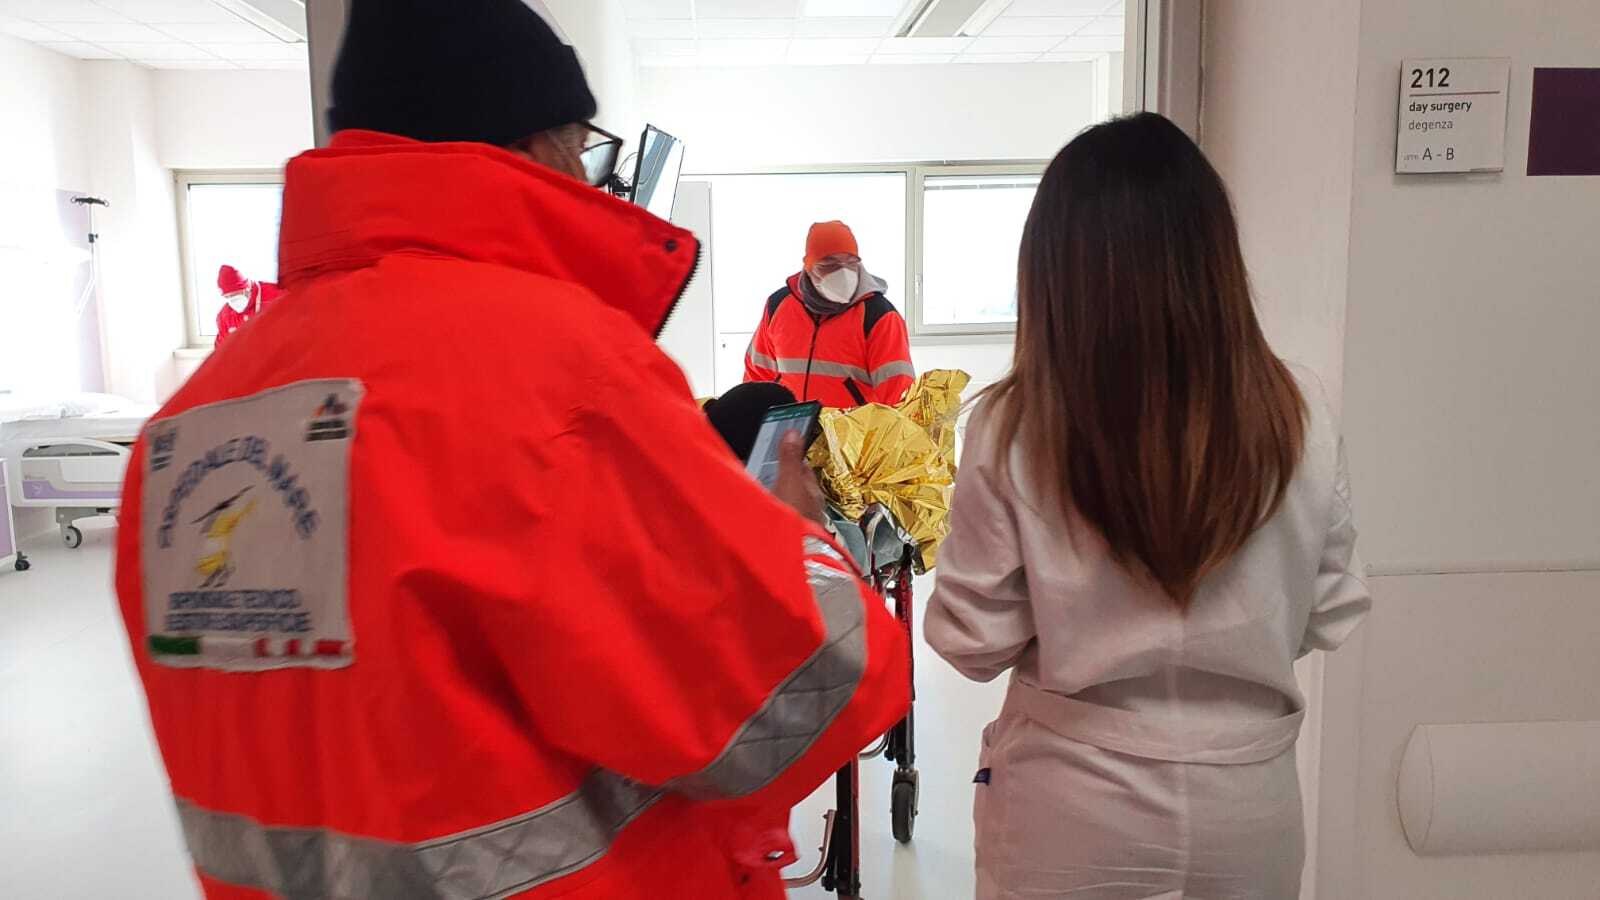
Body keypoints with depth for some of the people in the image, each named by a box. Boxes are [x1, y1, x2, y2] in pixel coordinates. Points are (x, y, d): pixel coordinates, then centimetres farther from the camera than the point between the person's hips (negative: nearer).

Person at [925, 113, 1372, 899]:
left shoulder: (1013, 431, -20)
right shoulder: (1297, 414, -12)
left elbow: (973, 642, -11)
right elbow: (1330, 615, 0)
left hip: (1071, 809, -2)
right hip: (1247, 801, 2)